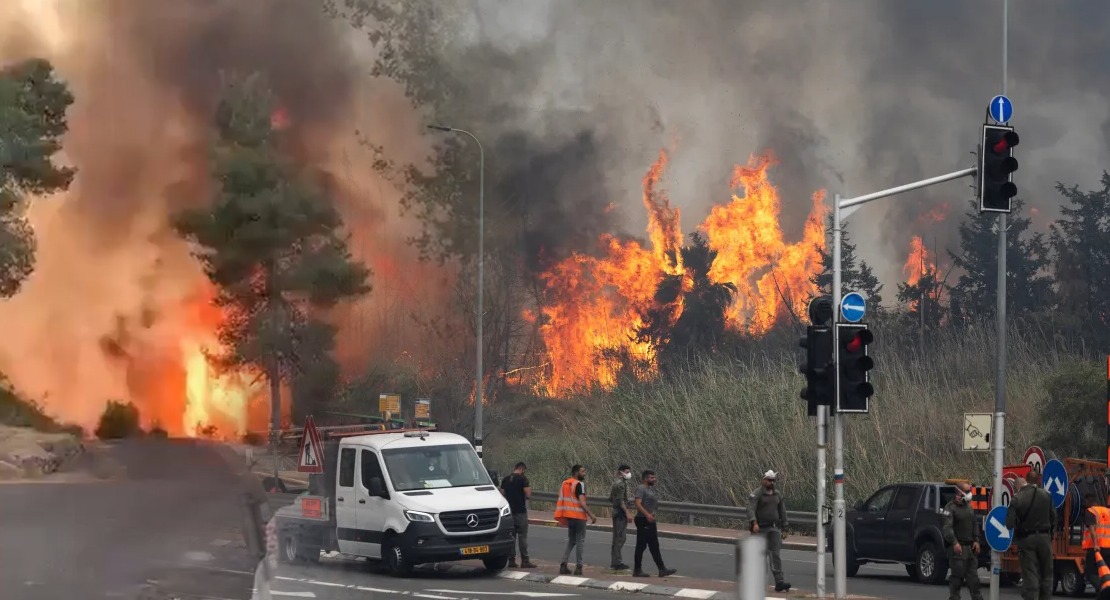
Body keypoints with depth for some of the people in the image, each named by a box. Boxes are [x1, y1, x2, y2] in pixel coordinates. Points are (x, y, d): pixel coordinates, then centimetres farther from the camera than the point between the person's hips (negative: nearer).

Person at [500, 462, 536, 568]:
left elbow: (502, 495, 13)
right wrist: (529, 487, 5)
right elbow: (528, 495, -13)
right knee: (522, 536, -3)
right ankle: (524, 560, -4)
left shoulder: (505, 479, 10)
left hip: (509, 511, 6)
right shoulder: (523, 479, -9)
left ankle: (511, 560, 8)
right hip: (520, 512, -6)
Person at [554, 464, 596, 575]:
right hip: (579, 516, -7)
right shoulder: (579, 484, -14)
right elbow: (581, 502, -21)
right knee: (580, 541, 2)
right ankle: (578, 567, 1)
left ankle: (563, 564, 3)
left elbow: (561, 500, 15)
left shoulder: (565, 483, 10)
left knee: (571, 541, 15)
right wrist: (591, 515, -17)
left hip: (569, 516, 7)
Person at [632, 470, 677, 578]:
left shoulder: (651, 489, 15)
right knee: (641, 545, -2)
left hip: (650, 521, 10)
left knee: (654, 546, 9)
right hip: (643, 521, -10)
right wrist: (647, 514, -33)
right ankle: (637, 570, 4)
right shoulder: (641, 489, -14)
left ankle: (662, 569, 10)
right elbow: (638, 504, -25)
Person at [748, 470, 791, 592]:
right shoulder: (756, 495, -6)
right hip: (760, 529, -4)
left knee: (776, 554, -7)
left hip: (774, 528, 4)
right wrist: (754, 523, -35)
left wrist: (784, 530, 15)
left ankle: (779, 582, -15)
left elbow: (782, 513, 17)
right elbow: (751, 509, -20)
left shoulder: (778, 496, 12)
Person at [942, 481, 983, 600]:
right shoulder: (950, 508, -8)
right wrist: (954, 542, -30)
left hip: (970, 547, 7)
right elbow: (947, 527, -19)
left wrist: (976, 541, 10)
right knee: (957, 576, -5)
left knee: (973, 576, 9)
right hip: (958, 547, -7)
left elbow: (974, 525, 23)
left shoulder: (969, 507, 18)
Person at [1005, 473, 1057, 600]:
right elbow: (1053, 518, 2)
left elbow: (1010, 524, -13)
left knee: (1030, 576, -2)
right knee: (1046, 575, 13)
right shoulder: (1046, 496, -2)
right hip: (1044, 537, 2)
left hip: (1026, 539, -2)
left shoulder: (1017, 499, -11)